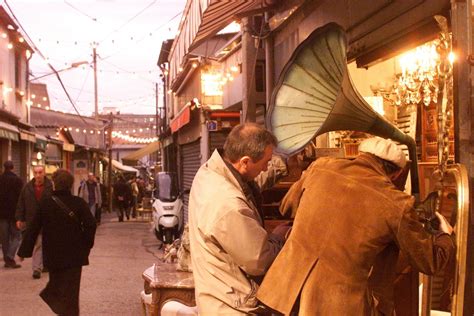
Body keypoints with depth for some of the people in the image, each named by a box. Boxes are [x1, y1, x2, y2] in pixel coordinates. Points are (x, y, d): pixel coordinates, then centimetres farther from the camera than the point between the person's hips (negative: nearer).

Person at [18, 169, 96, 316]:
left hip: (53, 255, 1)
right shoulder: (79, 203, -9)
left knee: (55, 283, 21)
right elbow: (90, 225, -14)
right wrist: (86, 246, 1)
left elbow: (33, 229, -3)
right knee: (70, 289, 5)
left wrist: (24, 251, 4)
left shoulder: (45, 203, -7)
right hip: (74, 255, -1)